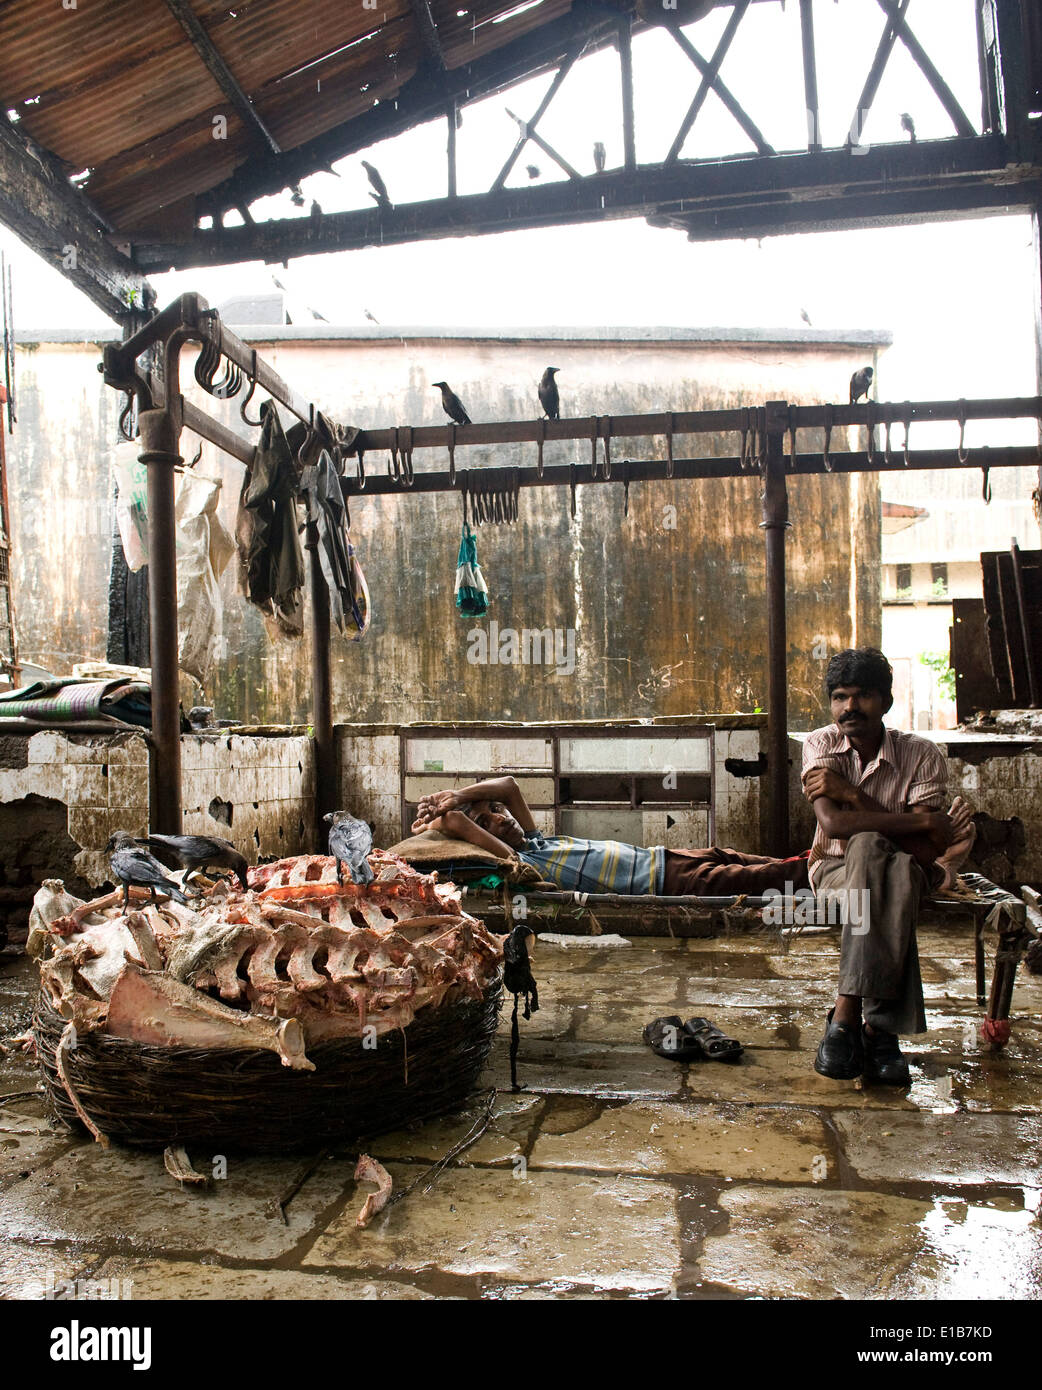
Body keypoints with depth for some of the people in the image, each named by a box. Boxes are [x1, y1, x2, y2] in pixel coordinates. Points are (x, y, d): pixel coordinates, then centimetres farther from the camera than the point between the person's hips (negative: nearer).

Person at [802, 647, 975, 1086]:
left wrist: (850, 793, -22)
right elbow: (832, 824, -22)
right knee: (868, 847, -36)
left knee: (869, 850, -37)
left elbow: (926, 851, -18)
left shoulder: (921, 754, -7)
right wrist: (924, 822, -25)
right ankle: (879, 1028, -38)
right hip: (835, 870, 0)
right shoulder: (821, 745, -5)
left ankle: (846, 1017, -38)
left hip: (902, 873, 0)